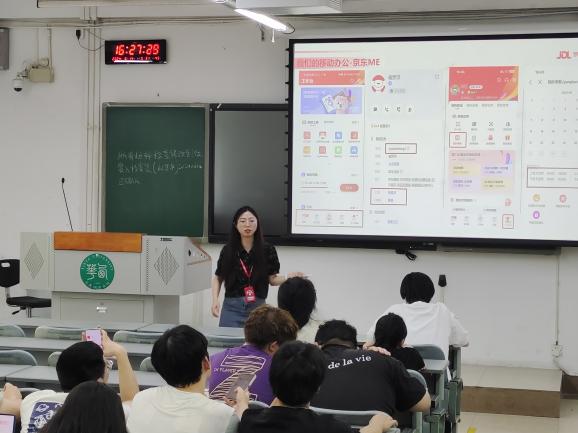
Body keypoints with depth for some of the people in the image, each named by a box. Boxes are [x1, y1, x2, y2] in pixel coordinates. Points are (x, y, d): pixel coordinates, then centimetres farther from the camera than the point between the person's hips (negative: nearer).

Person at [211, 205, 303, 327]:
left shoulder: (267, 250, -1)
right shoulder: (228, 250, 0)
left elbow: (272, 279, 5)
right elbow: (217, 278, 11)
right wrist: (215, 300, -2)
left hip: (258, 308, 0)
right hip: (232, 308, 0)